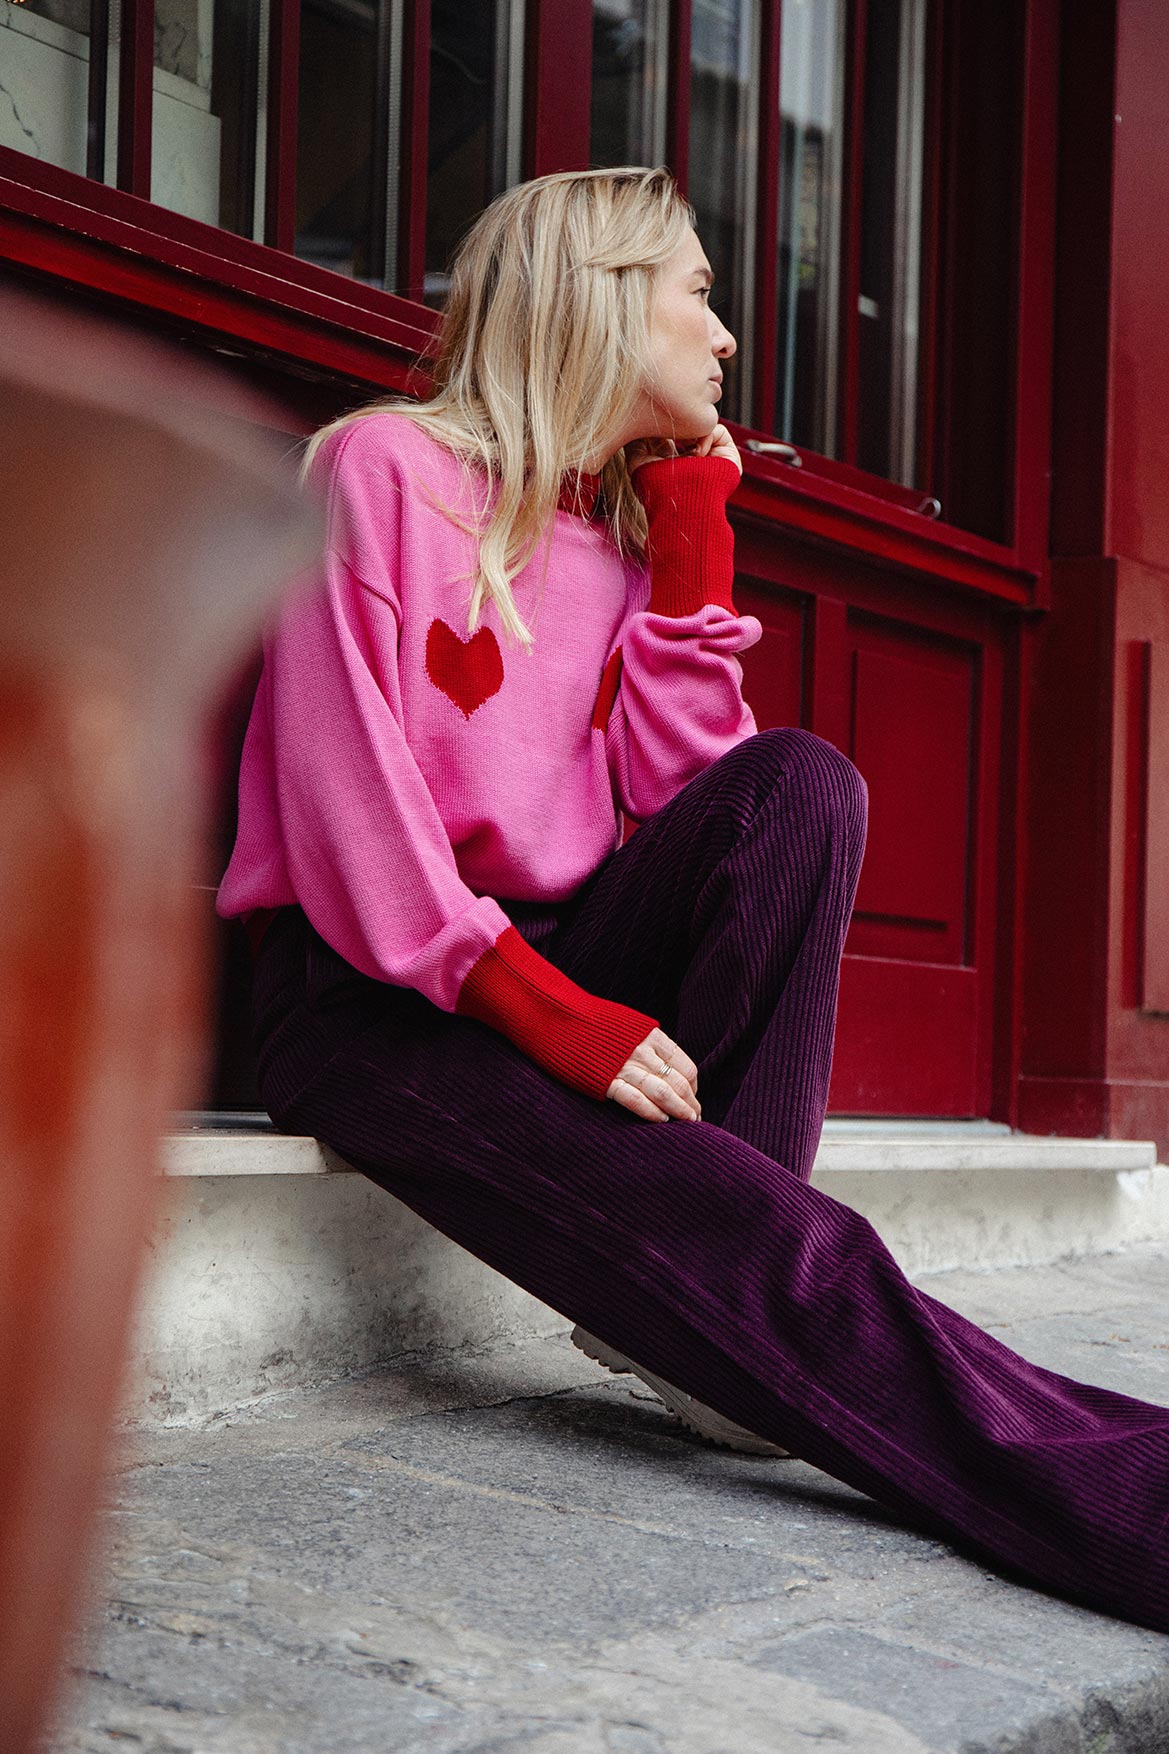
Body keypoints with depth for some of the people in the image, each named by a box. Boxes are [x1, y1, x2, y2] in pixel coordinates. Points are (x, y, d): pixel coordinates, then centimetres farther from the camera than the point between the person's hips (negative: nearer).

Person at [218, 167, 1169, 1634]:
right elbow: (344, 792, -15)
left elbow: (681, 793, 3)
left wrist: (688, 539, 2)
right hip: (366, 994, -7)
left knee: (800, 785, -19)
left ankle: (706, 1297, -21)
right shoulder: (385, 468, -4)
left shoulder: (628, 535, 16)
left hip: (552, 966, 7)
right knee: (725, 1234, -29)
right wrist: (550, 1011, -24)